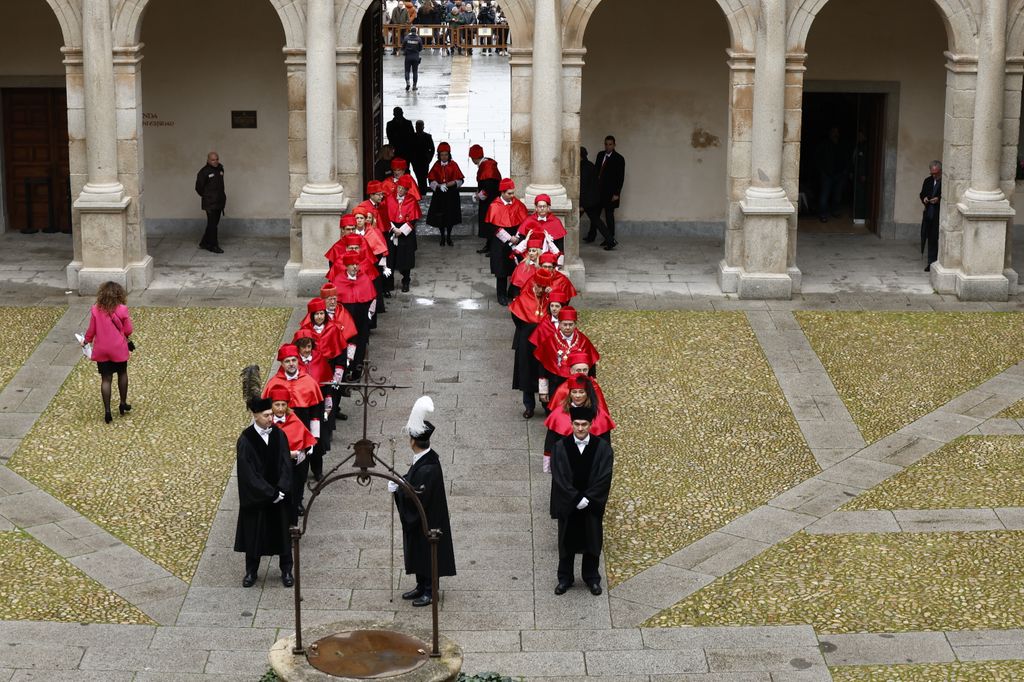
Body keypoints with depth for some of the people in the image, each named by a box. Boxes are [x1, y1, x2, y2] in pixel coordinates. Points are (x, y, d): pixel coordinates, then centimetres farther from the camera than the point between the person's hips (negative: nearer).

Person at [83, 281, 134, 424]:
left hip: (101, 350, 1)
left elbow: (91, 330, 0)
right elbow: (128, 330, -7)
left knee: (106, 379, 5)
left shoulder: (95, 310, -7)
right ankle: (123, 404, 29)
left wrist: (86, 341, 18)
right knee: (122, 374, 21)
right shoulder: (122, 309, -13)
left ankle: (107, 411, 1)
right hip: (118, 349, -1)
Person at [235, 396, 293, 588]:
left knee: (282, 532, 11)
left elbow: (286, 464, -5)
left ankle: (286, 570, 26)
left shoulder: (279, 435, -5)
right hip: (255, 497, -3)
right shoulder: (245, 440, -15)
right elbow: (249, 474, -17)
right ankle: (251, 571, 27)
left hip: (279, 495, 3)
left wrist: (280, 490, -16)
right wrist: (270, 493, -18)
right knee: (254, 533, 10)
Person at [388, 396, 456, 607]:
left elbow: (415, 497, -29)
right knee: (418, 553, 21)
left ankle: (430, 591, 23)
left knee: (427, 553, 8)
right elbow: (412, 480, 8)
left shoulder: (427, 469, -32)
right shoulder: (427, 458, -3)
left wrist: (397, 488, -16)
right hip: (419, 520, 9)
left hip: (427, 523, -9)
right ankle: (421, 586, 36)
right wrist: (399, 482, -9)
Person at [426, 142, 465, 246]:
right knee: (440, 217, 0)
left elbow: (460, 180, -4)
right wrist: (439, 186, -19)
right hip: (439, 194, 1)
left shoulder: (453, 165, -2)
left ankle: (448, 237, 16)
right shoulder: (436, 165, 2)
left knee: (450, 217, 2)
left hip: (451, 195, -1)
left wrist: (448, 184, -19)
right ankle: (442, 237, 15)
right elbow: (431, 180, 0)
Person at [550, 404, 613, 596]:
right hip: (567, 504, 0)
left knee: (592, 542, 12)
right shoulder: (560, 447, -9)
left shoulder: (602, 448, -8)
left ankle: (591, 578, 29)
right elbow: (559, 477, -13)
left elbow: (604, 478, -11)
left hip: (593, 505, 0)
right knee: (567, 542, 12)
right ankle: (565, 578, 27)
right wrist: (577, 499, -19)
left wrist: (587, 499, -18)